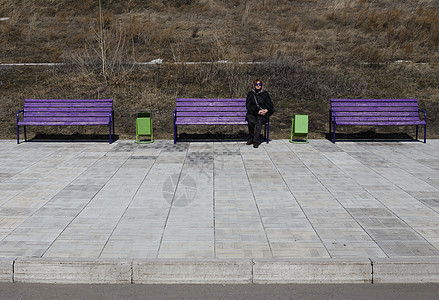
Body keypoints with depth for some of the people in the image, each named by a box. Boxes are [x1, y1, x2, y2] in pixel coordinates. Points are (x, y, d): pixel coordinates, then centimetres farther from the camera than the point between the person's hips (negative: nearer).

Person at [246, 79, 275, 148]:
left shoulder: (265, 93, 9)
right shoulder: (250, 94, 9)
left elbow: (270, 105, 10)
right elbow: (248, 106, -1)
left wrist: (266, 110, -10)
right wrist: (257, 111, -13)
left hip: (262, 114, 0)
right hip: (252, 114, 1)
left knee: (259, 121, -33)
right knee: (251, 121, -33)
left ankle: (256, 141, -36)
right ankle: (251, 138, -14)